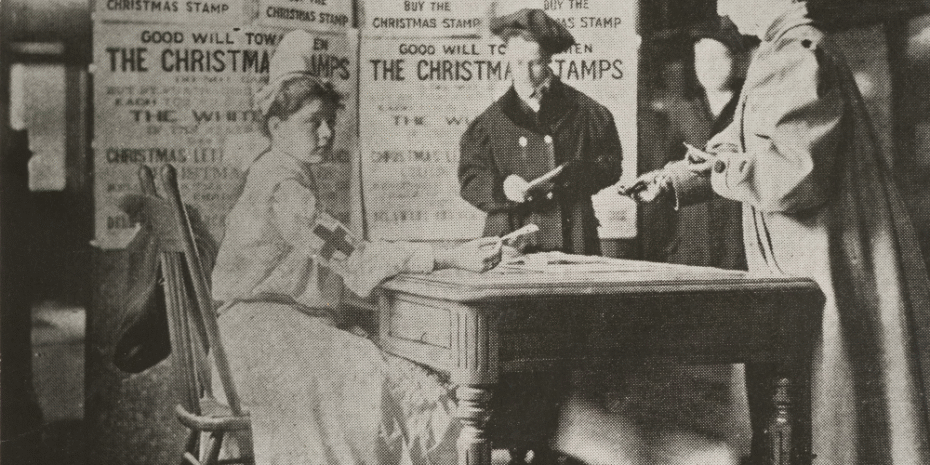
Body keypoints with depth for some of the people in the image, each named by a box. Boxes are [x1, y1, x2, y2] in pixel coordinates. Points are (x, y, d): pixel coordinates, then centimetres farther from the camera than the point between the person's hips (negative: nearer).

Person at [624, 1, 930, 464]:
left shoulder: (794, 55, -16)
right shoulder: (794, 50, 16)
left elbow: (794, 170, -23)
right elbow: (742, 146, 24)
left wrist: (718, 167, -9)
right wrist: (671, 179, 22)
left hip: (825, 266, -10)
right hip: (812, 259, 10)